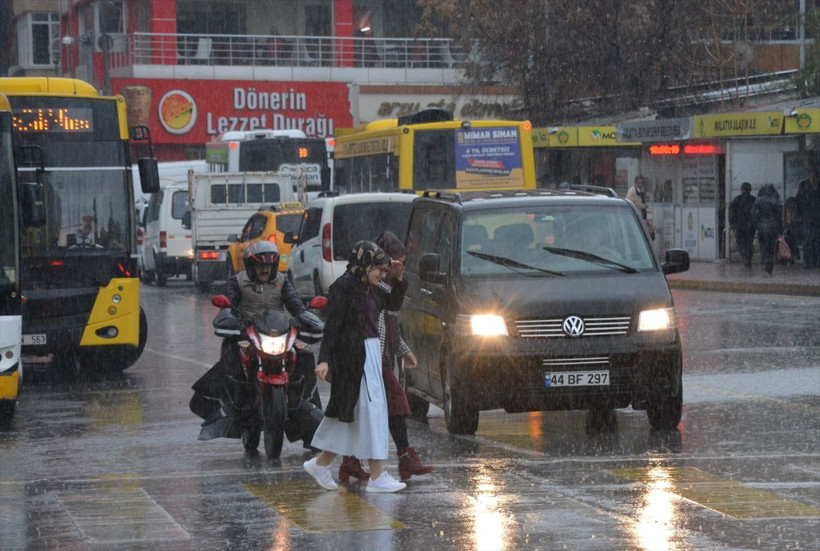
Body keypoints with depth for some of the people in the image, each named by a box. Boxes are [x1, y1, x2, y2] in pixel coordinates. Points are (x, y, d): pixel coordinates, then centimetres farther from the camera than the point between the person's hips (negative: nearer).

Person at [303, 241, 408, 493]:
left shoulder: (368, 288, 12)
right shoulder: (343, 287, -12)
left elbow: (394, 304, 25)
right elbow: (332, 325, -17)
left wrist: (399, 278, 11)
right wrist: (324, 359, -23)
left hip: (370, 353, 9)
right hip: (352, 355, -9)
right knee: (371, 409, -8)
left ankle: (321, 463, 23)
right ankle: (377, 477, -5)